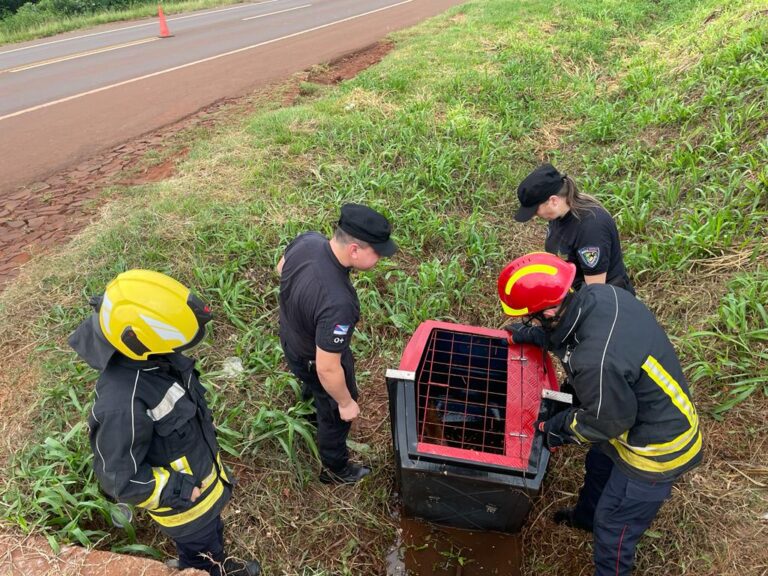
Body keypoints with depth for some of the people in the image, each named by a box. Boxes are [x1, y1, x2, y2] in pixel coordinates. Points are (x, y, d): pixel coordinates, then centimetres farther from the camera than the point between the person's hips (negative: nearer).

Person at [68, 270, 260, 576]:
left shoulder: (155, 358, -19)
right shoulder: (122, 404, -44)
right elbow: (120, 480, -31)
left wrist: (206, 434, 15)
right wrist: (181, 491, -23)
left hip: (201, 472, 8)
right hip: (183, 499, -7)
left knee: (212, 530, 36)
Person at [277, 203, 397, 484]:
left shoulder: (308, 239, -23)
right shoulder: (338, 303, -46)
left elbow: (281, 268, 1)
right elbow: (327, 369, -34)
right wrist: (347, 403, -15)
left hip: (290, 338, 7)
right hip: (314, 363, -7)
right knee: (337, 415, 23)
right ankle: (335, 469, 52)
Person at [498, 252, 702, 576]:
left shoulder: (597, 362, -43)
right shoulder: (599, 294, -19)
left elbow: (608, 421, -23)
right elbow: (567, 331, 6)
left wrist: (557, 429, -8)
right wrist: (530, 335, 12)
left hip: (656, 449, -9)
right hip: (660, 413, 9)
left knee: (613, 526, 14)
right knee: (599, 465, 34)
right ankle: (585, 516, 64)